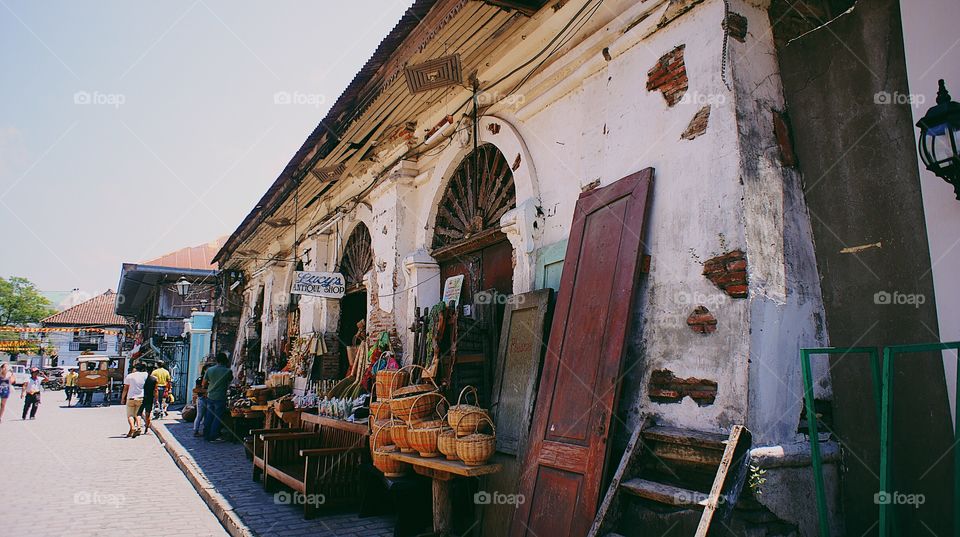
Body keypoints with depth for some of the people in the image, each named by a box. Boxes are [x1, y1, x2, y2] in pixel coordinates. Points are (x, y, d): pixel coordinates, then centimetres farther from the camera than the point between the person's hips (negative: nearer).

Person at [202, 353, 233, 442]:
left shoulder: (209, 370, 0)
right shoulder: (227, 371, -12)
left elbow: (204, 384, 6)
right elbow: (230, 380, 9)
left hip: (210, 397, 5)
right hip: (220, 398, -5)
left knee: (209, 416, 14)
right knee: (218, 417, 3)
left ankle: (206, 435, 22)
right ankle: (213, 437, 4)